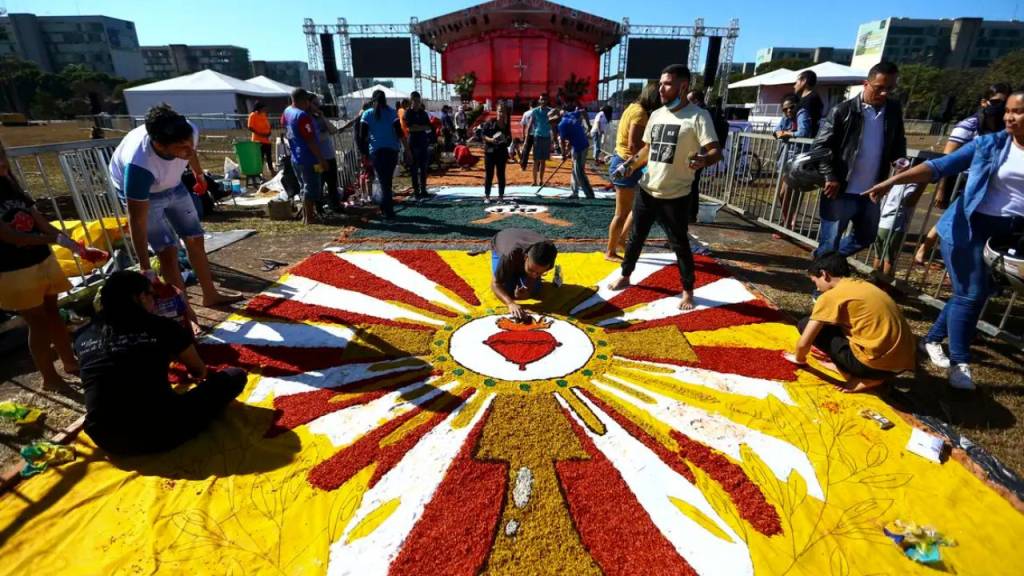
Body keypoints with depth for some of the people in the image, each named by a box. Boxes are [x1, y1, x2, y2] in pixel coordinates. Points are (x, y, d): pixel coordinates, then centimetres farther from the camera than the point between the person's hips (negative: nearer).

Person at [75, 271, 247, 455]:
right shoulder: (162, 327, -6)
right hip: (158, 435, -4)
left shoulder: (84, 338, 5)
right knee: (235, 376, 4)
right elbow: (199, 372, 11)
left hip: (105, 440, 5)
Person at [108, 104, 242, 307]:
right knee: (168, 251, -13)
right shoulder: (139, 165, -43)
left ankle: (210, 294, 27)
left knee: (195, 239, 11)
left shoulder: (190, 132, -31)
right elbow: (137, 219, -35)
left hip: (173, 185, 5)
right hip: (141, 193, -5)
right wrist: (144, 267, -33)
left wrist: (199, 173, 19)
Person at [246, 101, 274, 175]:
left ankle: (271, 170, 29)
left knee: (269, 155, 16)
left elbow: (268, 125, 18)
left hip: (267, 140, 7)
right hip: (258, 140, -7)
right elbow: (250, 127, -15)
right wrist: (260, 134, -21)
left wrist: (269, 132, -2)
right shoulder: (253, 115, -10)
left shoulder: (264, 114, 11)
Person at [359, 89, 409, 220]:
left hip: (376, 150, -1)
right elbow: (399, 132, -4)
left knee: (383, 181, 2)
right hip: (392, 149, 1)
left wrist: (364, 152, 6)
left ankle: (387, 211, -4)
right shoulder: (392, 112, 4)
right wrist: (406, 148, -2)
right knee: (388, 180, 14)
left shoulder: (367, 114, 4)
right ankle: (386, 208, 22)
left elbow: (363, 135, -1)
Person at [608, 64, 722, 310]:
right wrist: (632, 163, 0)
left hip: (675, 196, -5)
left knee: (679, 244, 6)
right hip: (646, 190, 6)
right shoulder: (656, 115, 7)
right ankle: (625, 277, 35)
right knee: (636, 237, 16)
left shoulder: (698, 116, -12)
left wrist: (703, 159, -42)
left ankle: (688, 291, 23)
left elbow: (716, 151, -19)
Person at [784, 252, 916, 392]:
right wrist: (833, 352, 39)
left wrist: (799, 358, 16)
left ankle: (864, 379, 0)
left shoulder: (831, 296, -8)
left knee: (805, 324, 0)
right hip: (905, 360, 8)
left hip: (879, 363, -8)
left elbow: (804, 343, -7)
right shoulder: (863, 285, 16)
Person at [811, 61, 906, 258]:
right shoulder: (843, 111, -8)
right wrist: (830, 177, -15)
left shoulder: (894, 110, 7)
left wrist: (899, 161, -3)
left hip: (871, 192, 6)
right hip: (841, 191, -6)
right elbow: (821, 146, -8)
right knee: (830, 241, 1)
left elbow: (898, 142, 18)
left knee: (865, 237, 19)